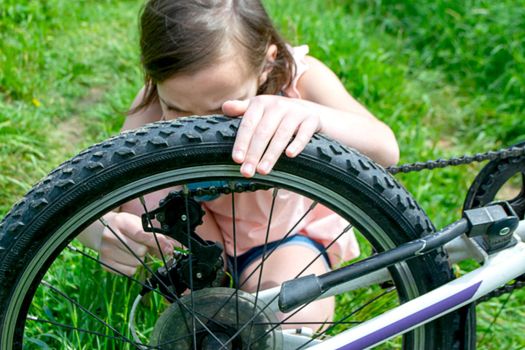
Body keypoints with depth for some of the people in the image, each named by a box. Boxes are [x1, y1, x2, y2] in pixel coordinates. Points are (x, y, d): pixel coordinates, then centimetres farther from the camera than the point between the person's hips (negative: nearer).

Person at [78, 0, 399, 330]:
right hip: (205, 233, 2)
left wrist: (310, 114, -67)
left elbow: (384, 151, -46)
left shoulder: (297, 77, -30)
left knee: (298, 319, -30)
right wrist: (105, 229, -56)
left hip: (291, 231, -1)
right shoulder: (159, 101, -27)